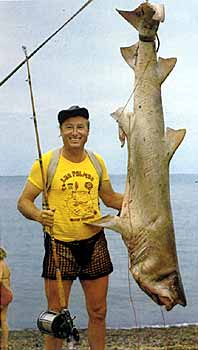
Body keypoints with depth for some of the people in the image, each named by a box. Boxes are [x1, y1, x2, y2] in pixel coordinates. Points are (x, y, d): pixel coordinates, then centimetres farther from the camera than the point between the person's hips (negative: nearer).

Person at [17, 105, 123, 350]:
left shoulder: (97, 161, 6)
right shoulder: (46, 162, -7)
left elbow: (110, 198, 18)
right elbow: (23, 201, -5)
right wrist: (38, 215, -27)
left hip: (95, 243, 4)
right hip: (60, 244, -3)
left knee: (98, 312, 12)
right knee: (56, 314, 4)